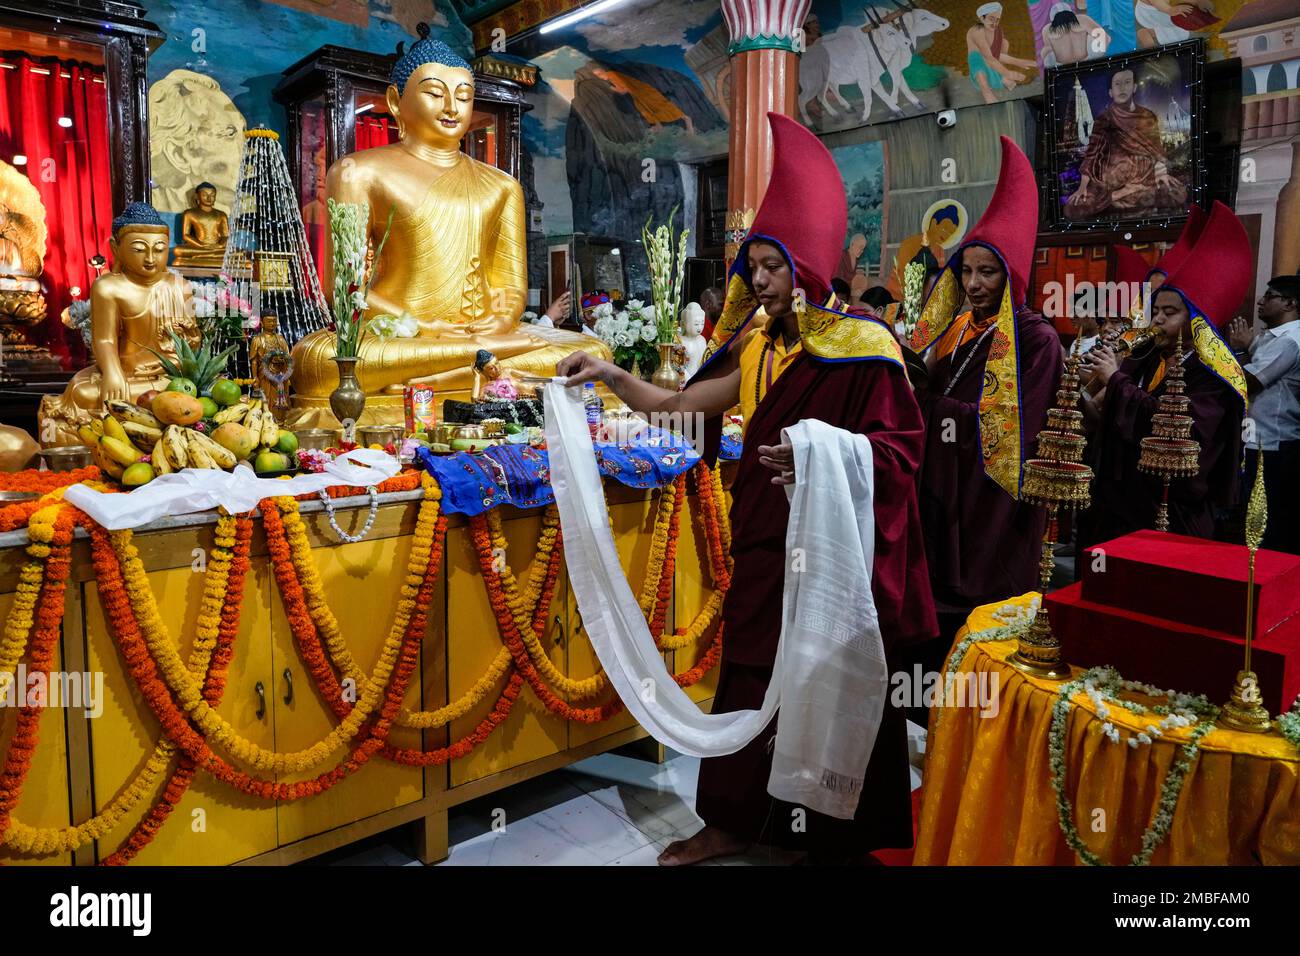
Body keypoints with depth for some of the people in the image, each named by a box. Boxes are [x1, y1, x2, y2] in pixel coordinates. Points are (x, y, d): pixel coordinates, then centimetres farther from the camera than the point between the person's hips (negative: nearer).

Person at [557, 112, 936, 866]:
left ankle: (835, 837, 25)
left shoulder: (862, 346, -10)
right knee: (751, 676, 11)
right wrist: (612, 376, -4)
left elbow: (901, 448, -12)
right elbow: (680, 405, 8)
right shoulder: (758, 347, 8)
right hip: (769, 542, 6)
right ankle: (736, 822, 27)